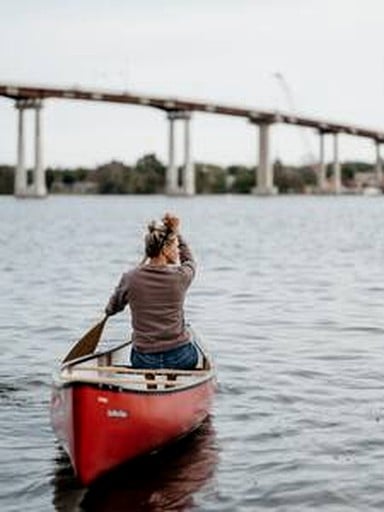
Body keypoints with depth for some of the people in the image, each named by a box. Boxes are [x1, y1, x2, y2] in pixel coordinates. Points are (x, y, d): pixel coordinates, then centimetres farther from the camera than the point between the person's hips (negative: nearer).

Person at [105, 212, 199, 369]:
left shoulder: (130, 278, -6)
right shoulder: (180, 276, -10)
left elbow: (111, 309, 13)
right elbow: (189, 261, 17)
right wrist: (176, 232, 15)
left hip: (144, 362, 2)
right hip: (180, 359, -2)